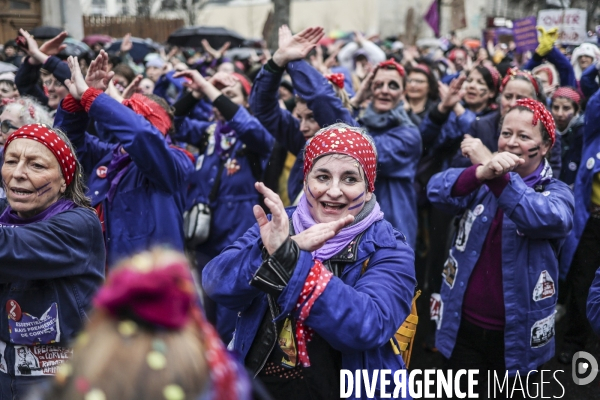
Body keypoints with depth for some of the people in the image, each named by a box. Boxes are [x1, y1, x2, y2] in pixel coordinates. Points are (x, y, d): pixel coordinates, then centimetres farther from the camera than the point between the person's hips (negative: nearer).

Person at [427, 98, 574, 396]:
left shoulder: (557, 193, -4)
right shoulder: (479, 183, 2)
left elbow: (549, 219, -29)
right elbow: (437, 191, -20)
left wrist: (497, 177, -39)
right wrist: (480, 173, -39)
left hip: (516, 335, -2)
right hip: (463, 327, 2)